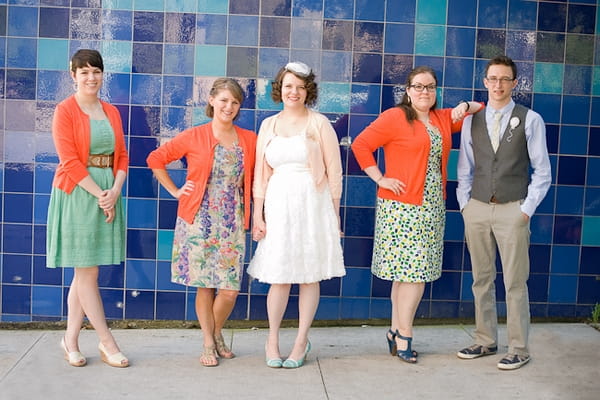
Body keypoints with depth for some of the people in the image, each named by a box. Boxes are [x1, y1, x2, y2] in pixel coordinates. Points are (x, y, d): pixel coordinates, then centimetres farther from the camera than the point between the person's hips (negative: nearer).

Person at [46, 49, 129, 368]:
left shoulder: (112, 112, 12)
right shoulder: (65, 110, -5)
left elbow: (122, 156, 10)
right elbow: (69, 161, -12)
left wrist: (115, 191, -6)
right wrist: (99, 194, -15)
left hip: (109, 194, 6)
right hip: (77, 195, -5)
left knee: (84, 272, 10)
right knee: (87, 272, -1)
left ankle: (71, 339, 20)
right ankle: (107, 344, 5)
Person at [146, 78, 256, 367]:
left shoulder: (249, 140, 6)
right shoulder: (194, 136, -2)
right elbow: (156, 159, 3)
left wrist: (257, 214, 5)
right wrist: (175, 191, 0)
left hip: (233, 223, 2)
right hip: (200, 221, -2)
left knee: (230, 288, -1)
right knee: (204, 285, 4)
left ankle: (217, 334, 27)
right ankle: (208, 343, 21)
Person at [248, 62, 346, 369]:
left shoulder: (319, 124, 2)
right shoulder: (268, 125, 10)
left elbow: (333, 171, 1)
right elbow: (260, 174, 10)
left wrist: (334, 214, -1)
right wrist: (257, 215, 4)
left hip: (312, 204, -2)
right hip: (278, 205, 2)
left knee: (309, 275, 4)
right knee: (279, 276, 1)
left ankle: (301, 341, 15)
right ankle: (272, 340, 17)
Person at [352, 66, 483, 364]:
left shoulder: (444, 119, 15)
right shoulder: (394, 117, -4)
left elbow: (482, 110, 26)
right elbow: (360, 145, -7)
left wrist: (466, 106, 4)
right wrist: (380, 179, -10)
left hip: (432, 208, 6)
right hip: (401, 207, -6)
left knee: (406, 272, 9)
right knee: (414, 272, -6)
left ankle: (396, 332, 17)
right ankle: (403, 337, 5)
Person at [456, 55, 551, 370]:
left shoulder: (530, 120, -1)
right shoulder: (472, 120, 8)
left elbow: (542, 171, 0)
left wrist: (527, 209, -6)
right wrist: (464, 203, 5)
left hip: (512, 210, -3)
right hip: (476, 209, 3)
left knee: (515, 282, 0)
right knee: (481, 279, 11)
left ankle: (519, 349, 12)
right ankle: (485, 341, 23)